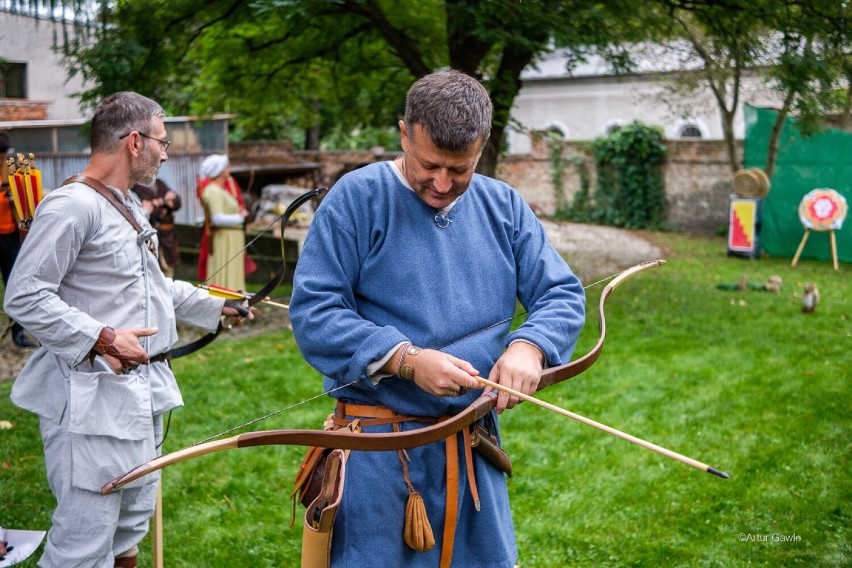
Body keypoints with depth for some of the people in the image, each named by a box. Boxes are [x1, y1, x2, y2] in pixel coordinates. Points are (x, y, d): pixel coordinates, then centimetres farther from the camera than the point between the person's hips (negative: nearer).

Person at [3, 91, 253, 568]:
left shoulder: (129, 205, 17)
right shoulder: (72, 205, -16)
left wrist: (216, 305, 30)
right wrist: (101, 337, -25)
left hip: (142, 393, 10)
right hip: (91, 400, -10)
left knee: (132, 525, 20)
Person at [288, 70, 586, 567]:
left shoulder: (504, 207, 6)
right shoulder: (357, 199, -9)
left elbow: (563, 294, 6)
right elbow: (312, 311, -13)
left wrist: (529, 346, -16)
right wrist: (406, 360, -23)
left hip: (475, 446, 5)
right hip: (380, 448, -4)